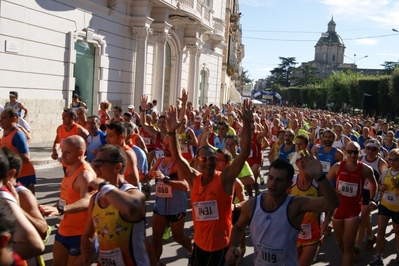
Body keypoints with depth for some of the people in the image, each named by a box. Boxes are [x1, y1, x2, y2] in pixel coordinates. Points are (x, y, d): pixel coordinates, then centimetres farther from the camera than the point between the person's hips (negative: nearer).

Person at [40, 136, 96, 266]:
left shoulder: (85, 174, -25)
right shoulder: (70, 168, 4)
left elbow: (86, 202, -44)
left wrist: (59, 210, -57)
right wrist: (53, 209, 26)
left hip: (79, 234, -9)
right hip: (64, 230, 9)